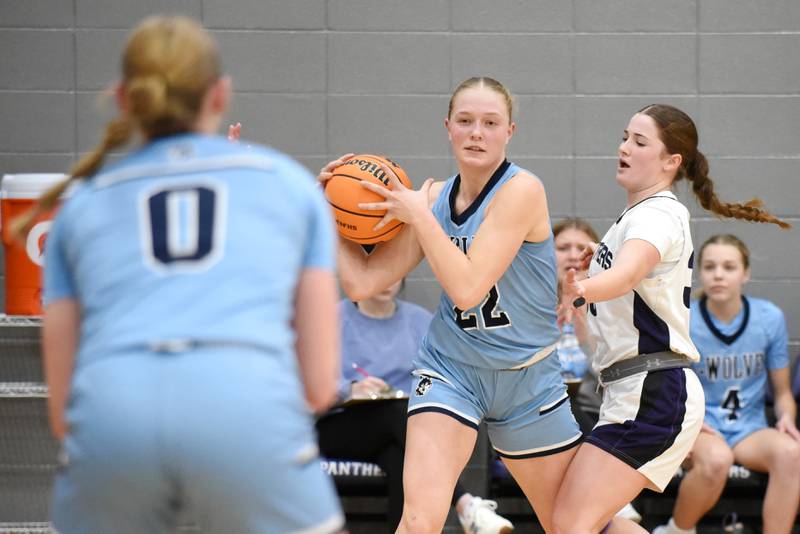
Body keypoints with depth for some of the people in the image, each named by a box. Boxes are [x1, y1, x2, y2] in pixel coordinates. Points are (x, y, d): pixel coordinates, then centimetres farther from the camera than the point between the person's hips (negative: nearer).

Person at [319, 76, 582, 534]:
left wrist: (418, 216, -22)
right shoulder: (435, 198, -2)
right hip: (451, 370, 2)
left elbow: (467, 288, -26)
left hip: (529, 377, -2)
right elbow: (362, 282, -1)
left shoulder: (521, 190, -18)